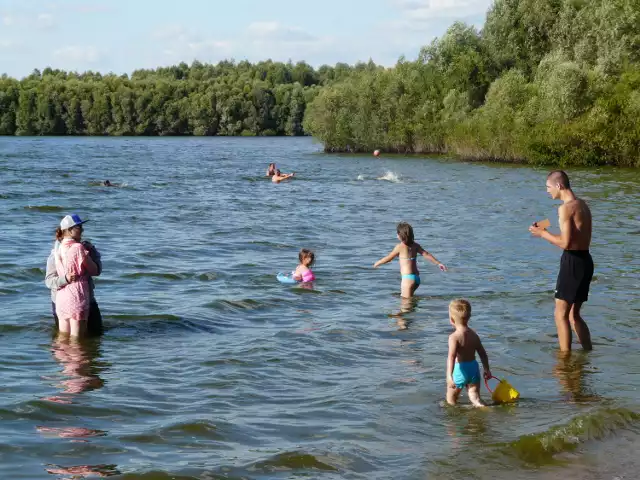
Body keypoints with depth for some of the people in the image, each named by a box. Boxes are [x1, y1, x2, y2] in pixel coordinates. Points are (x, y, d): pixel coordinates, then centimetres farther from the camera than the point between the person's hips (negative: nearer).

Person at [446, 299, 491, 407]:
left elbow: (451, 357, -27)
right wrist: (487, 369, 25)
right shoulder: (474, 335, 5)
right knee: (475, 399, 3)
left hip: (460, 370, -5)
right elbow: (483, 354, 12)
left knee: (451, 402, 14)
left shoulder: (454, 337, -15)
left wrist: (449, 375, -36)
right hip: (474, 368, 5)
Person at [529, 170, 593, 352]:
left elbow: (565, 243, -20)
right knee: (574, 314, 19)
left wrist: (542, 233, -9)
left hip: (573, 261, -9)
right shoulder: (582, 205, 14)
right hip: (585, 260, 9)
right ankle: (588, 352, 23)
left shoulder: (566, 208, -15)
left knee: (561, 314, -3)